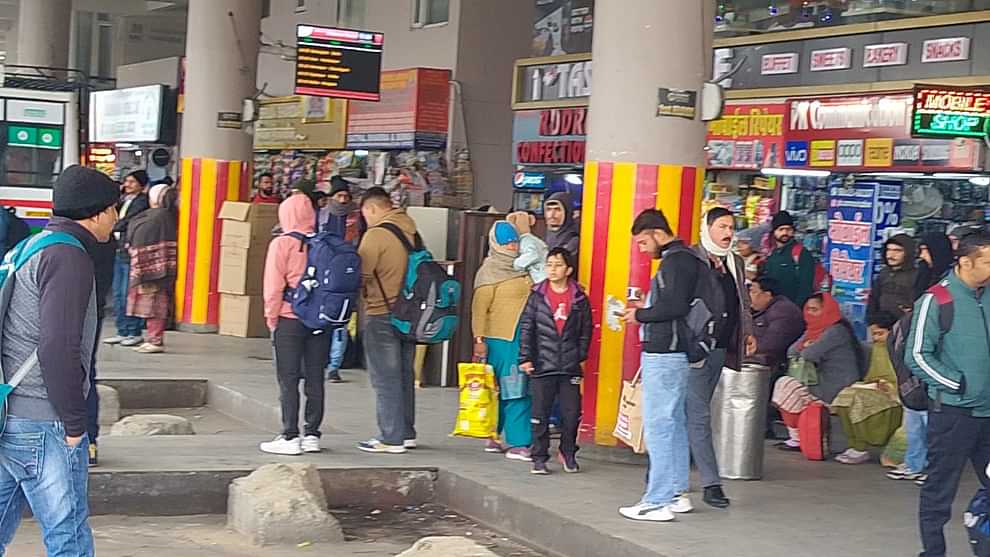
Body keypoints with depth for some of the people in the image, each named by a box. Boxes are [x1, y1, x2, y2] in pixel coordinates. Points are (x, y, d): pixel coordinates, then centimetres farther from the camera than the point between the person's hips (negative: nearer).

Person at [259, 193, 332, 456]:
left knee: (288, 380, 1)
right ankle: (312, 435, 13)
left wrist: (272, 318, 2)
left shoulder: (282, 244, -8)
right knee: (315, 378, 10)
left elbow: (274, 287, -9)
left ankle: (290, 437, 0)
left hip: (290, 319, -4)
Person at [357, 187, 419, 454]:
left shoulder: (376, 234, -15)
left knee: (385, 379, -1)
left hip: (382, 315, -8)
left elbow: (360, 274, -16)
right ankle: (407, 433, 23)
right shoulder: (411, 232, 9)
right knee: (404, 375, 16)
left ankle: (391, 438, 1)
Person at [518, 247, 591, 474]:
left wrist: (580, 355, 6)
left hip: (570, 368, 1)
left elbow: (586, 330, 11)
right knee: (540, 415, 3)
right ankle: (540, 458, 13)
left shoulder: (579, 299, 3)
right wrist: (525, 358, -4)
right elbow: (526, 328, 2)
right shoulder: (537, 296, 1)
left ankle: (568, 453, 24)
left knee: (572, 414, 3)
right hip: (542, 366, -1)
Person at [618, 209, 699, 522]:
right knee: (674, 423, 15)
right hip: (672, 352, 11)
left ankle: (658, 502, -7)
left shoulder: (676, 261, -14)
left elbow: (676, 306, -24)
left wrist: (641, 315, -12)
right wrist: (648, 307, 13)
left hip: (664, 355, -11)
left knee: (658, 426, -8)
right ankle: (677, 493, 21)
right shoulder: (683, 258, 17)